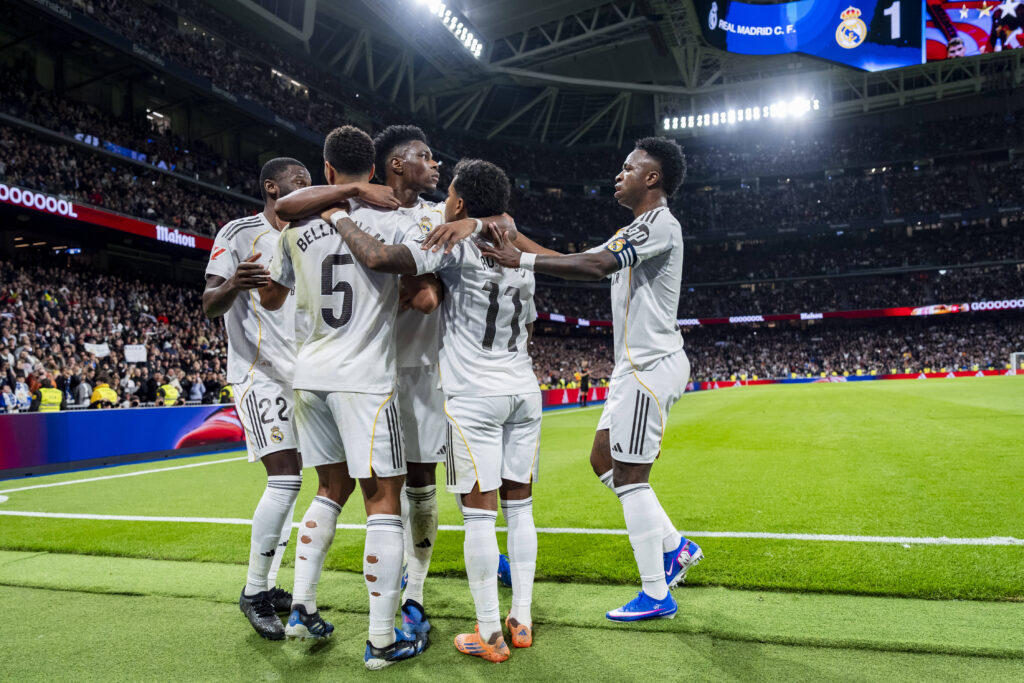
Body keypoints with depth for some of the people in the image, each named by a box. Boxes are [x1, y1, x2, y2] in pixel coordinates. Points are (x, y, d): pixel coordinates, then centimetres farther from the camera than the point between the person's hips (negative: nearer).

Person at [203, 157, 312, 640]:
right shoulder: (239, 233, -6)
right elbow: (209, 306, -13)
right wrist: (232, 285, -33)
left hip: (297, 375, 8)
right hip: (258, 373, -8)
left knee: (288, 481, 9)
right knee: (285, 479, -16)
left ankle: (267, 586, 21)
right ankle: (253, 591, -1)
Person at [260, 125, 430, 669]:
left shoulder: (298, 228, 7)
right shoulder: (394, 224, -6)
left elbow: (270, 298, 20)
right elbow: (423, 299, -11)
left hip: (309, 376, 5)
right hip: (365, 380, -5)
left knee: (332, 488, 22)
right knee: (383, 502, 2)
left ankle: (302, 608, 23)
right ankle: (381, 639, 6)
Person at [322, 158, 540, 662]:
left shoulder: (452, 245, -8)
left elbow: (379, 258, -21)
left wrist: (339, 218, -6)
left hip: (475, 397, -6)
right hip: (525, 393, 7)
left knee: (480, 513, -1)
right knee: (519, 507, 11)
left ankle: (489, 636, 6)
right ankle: (522, 621, 19)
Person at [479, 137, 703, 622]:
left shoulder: (660, 224, -12)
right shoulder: (633, 232, 20)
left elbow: (596, 266, -25)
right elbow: (575, 259, 18)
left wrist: (520, 261, -25)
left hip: (651, 364, -10)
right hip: (636, 364, 10)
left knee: (629, 477, -6)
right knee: (604, 460, 14)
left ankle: (656, 596, 6)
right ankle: (675, 547, 24)